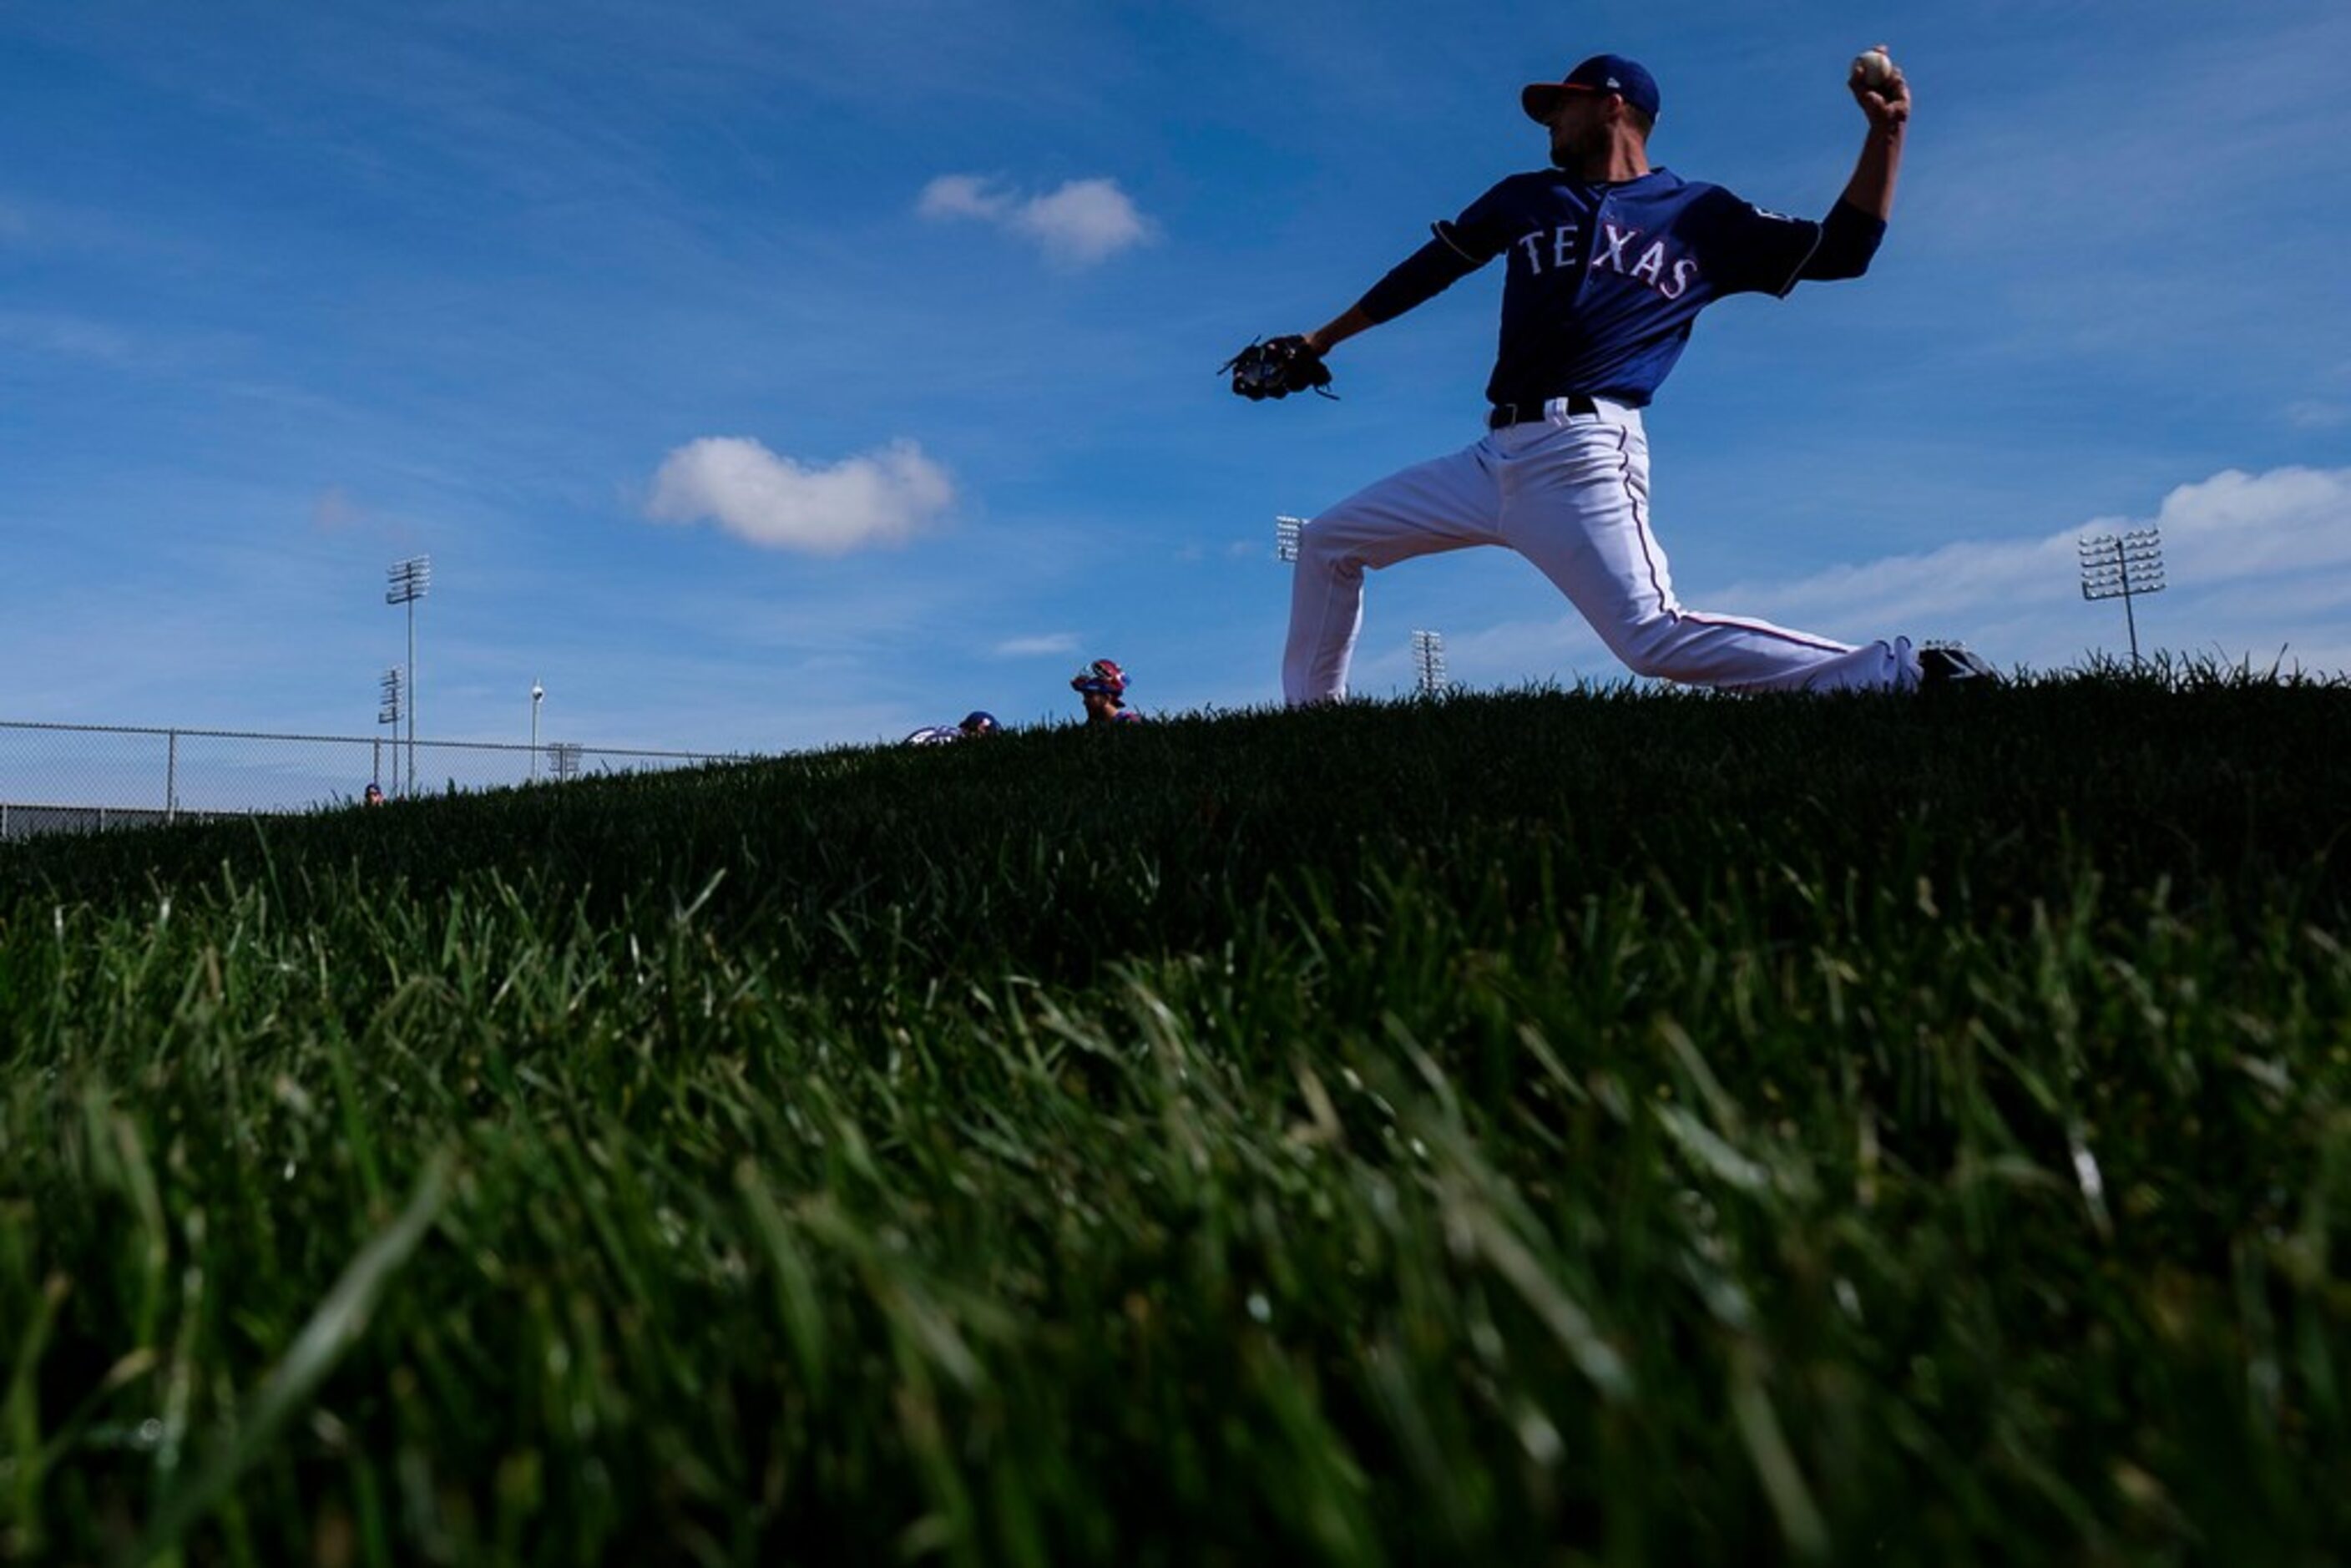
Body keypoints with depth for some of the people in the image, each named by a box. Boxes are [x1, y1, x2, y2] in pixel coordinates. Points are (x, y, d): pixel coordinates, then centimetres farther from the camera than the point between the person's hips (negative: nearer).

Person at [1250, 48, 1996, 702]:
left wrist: (1886, 132, 0)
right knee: (1325, 543, 10)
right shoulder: (1527, 197, 20)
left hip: (1580, 454, -6)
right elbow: (1429, 268, 26)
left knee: (1656, 639, -26)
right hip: (1497, 457, 6)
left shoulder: (1703, 216, 10)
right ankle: (1309, 716, 22)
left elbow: (1841, 252, 9)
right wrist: (1319, 342, 30)